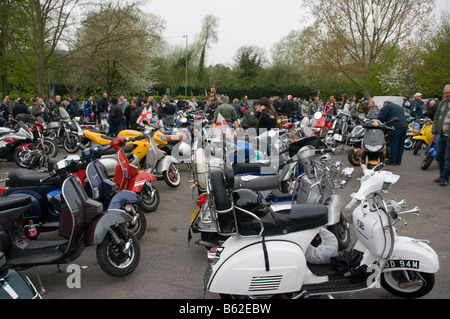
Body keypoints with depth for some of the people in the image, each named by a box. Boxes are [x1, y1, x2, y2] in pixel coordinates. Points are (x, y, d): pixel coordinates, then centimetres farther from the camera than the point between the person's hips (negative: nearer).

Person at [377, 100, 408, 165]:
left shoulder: (386, 107, 6)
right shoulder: (400, 107, 31)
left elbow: (381, 118, -2)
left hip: (396, 126, -8)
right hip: (405, 125, 8)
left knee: (393, 144, -3)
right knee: (401, 144, 11)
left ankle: (392, 161, 1)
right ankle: (398, 161, 17)